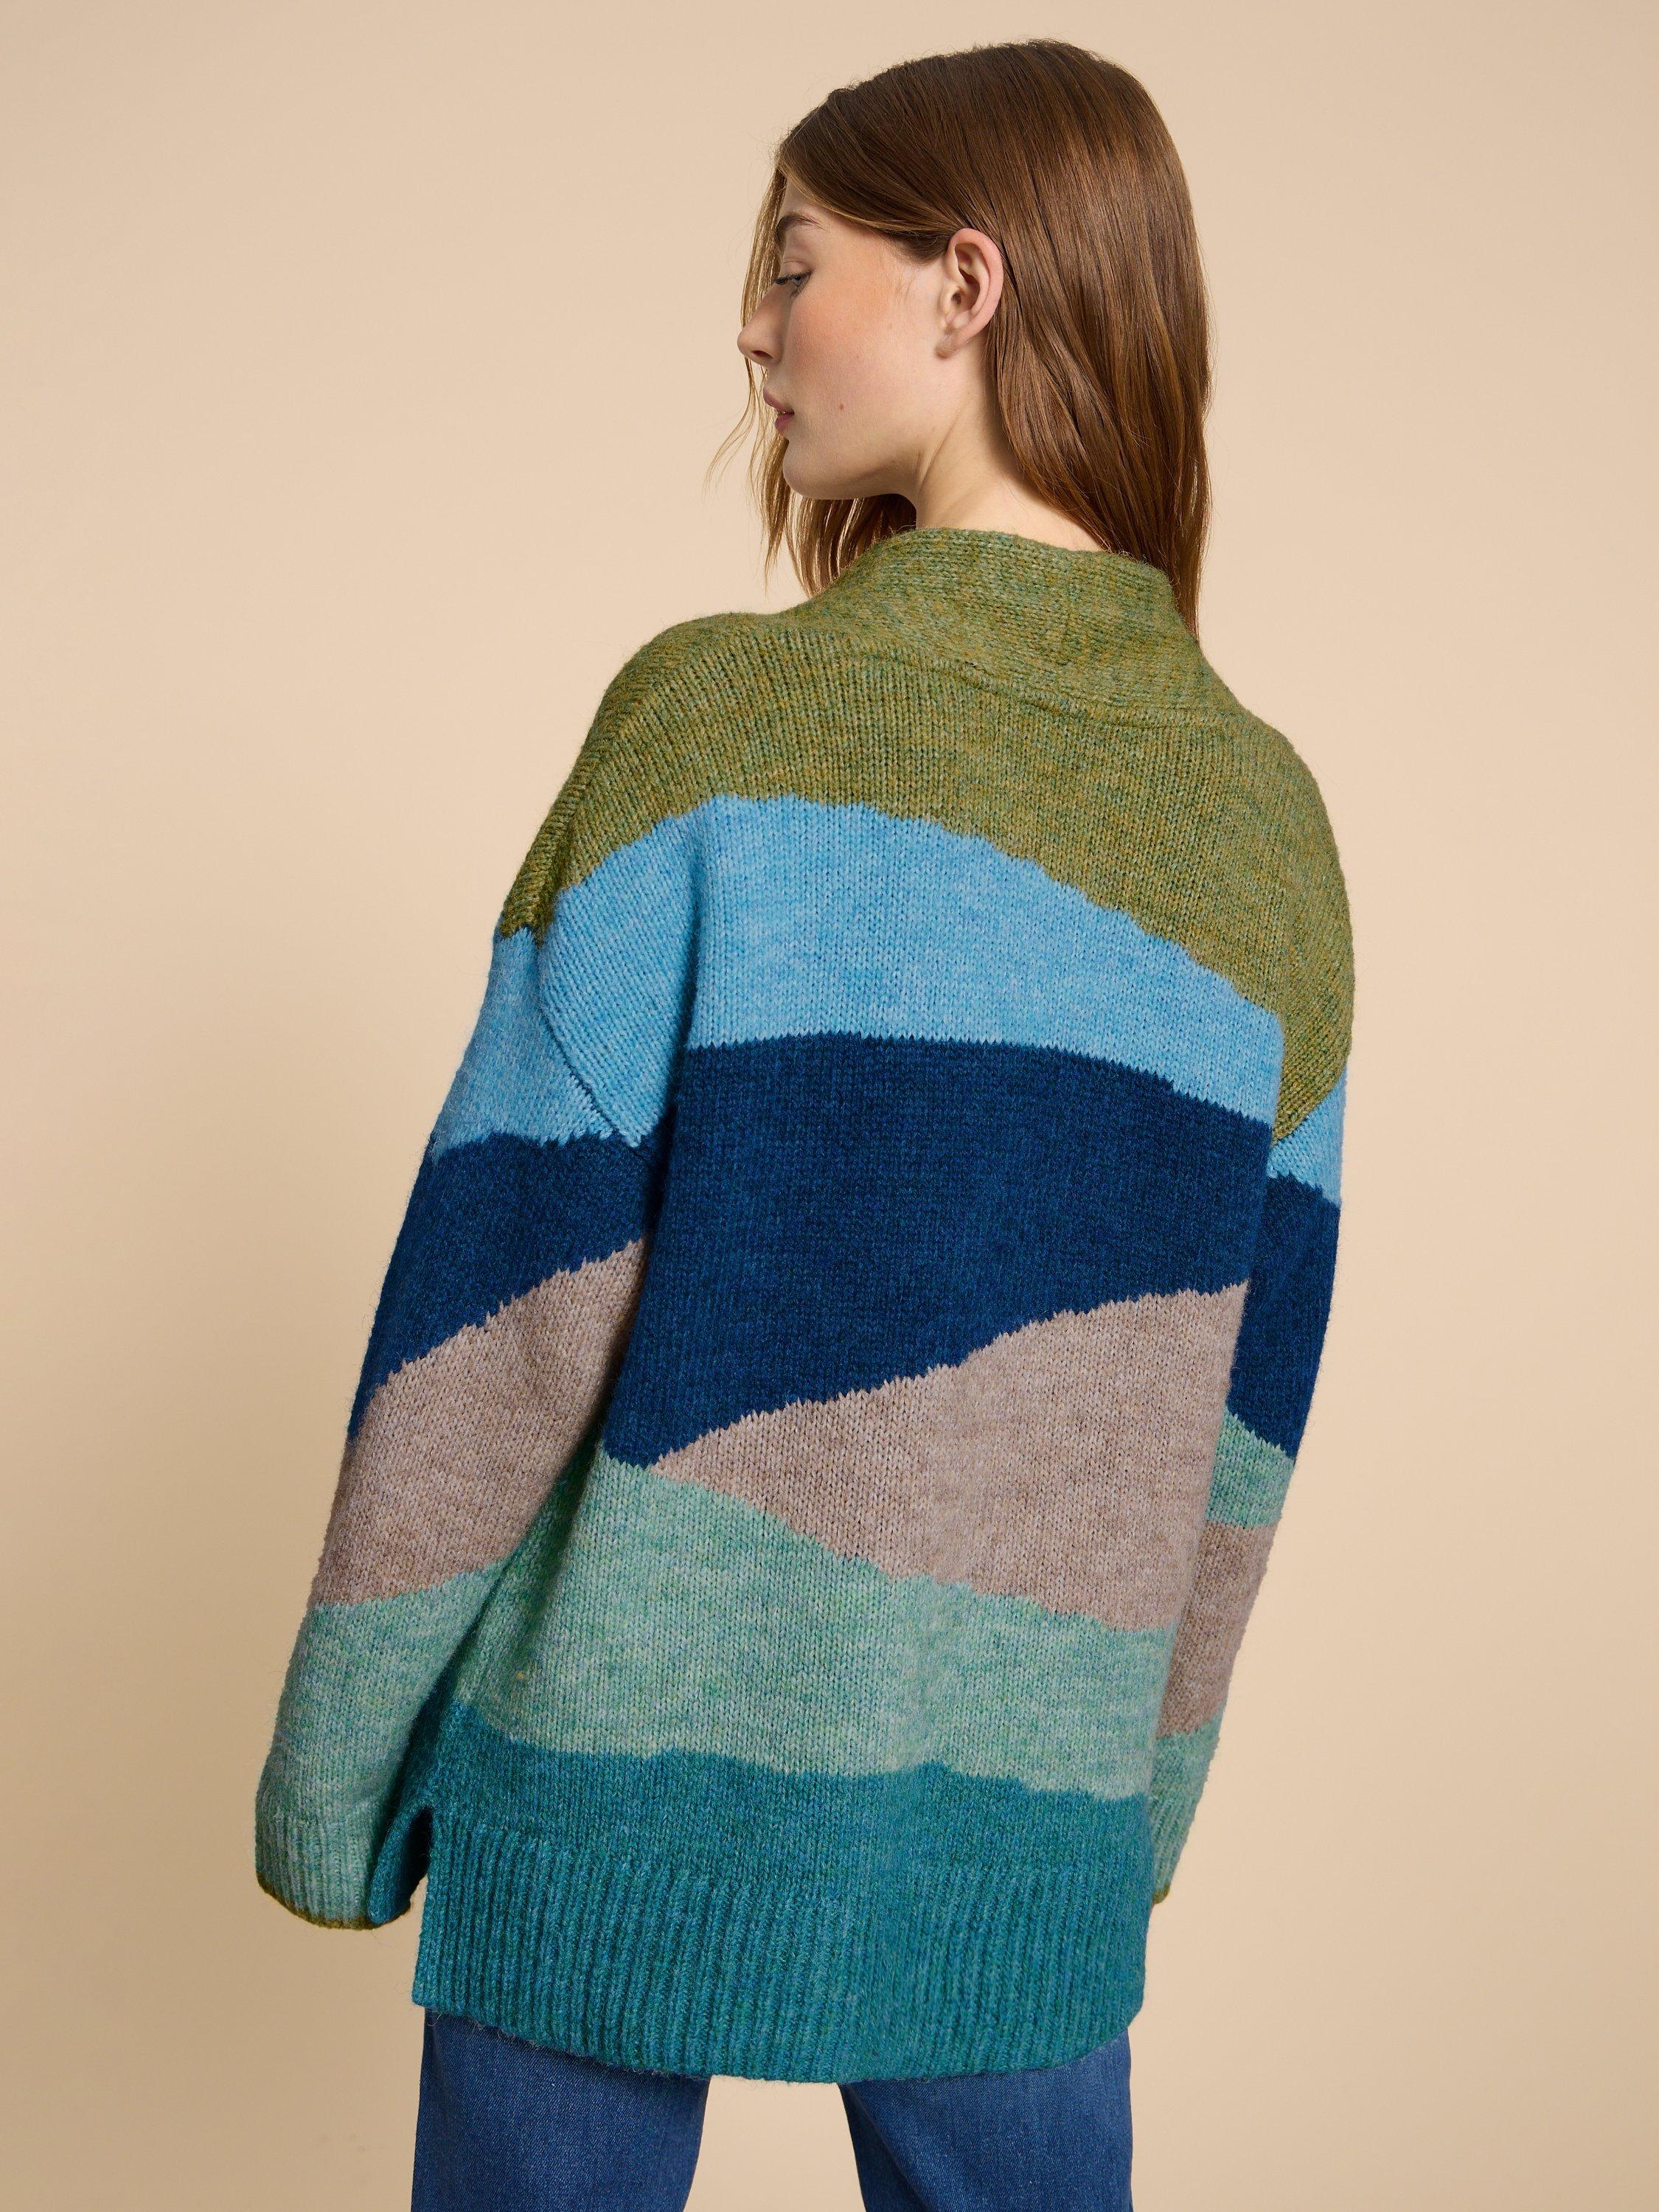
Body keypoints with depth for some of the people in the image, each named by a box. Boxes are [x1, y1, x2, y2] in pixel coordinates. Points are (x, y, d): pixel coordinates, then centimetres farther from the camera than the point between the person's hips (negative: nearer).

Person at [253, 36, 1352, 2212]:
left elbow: (502, 1291, -12)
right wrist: (1129, 1811, 16)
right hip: (1016, 1809, 4)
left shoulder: (716, 717, -12)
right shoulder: (1267, 817, 1)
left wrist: (337, 1754, -1)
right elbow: (1236, 1415, 5)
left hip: (633, 1754, -3)